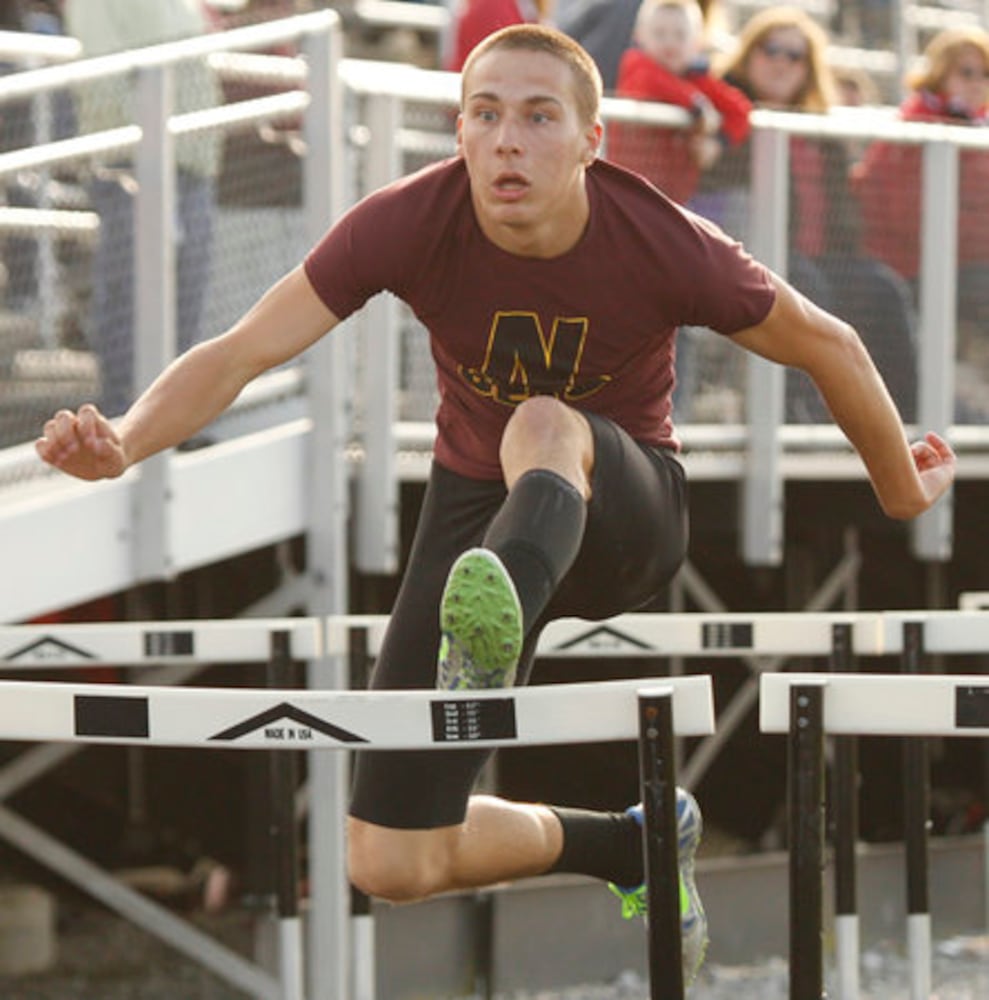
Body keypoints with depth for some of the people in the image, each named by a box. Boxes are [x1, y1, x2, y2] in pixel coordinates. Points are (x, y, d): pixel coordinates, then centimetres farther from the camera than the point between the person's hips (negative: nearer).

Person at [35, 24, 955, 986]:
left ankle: (496, 635, -71)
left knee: (546, 427, -40)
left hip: (625, 511, -2)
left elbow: (826, 346, -3)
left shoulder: (666, 245, -21)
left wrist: (903, 489, 11)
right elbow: (243, 351, -20)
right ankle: (638, 845, 19)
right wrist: (125, 440, -40)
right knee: (390, 864, -6)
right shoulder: (410, 223, -19)